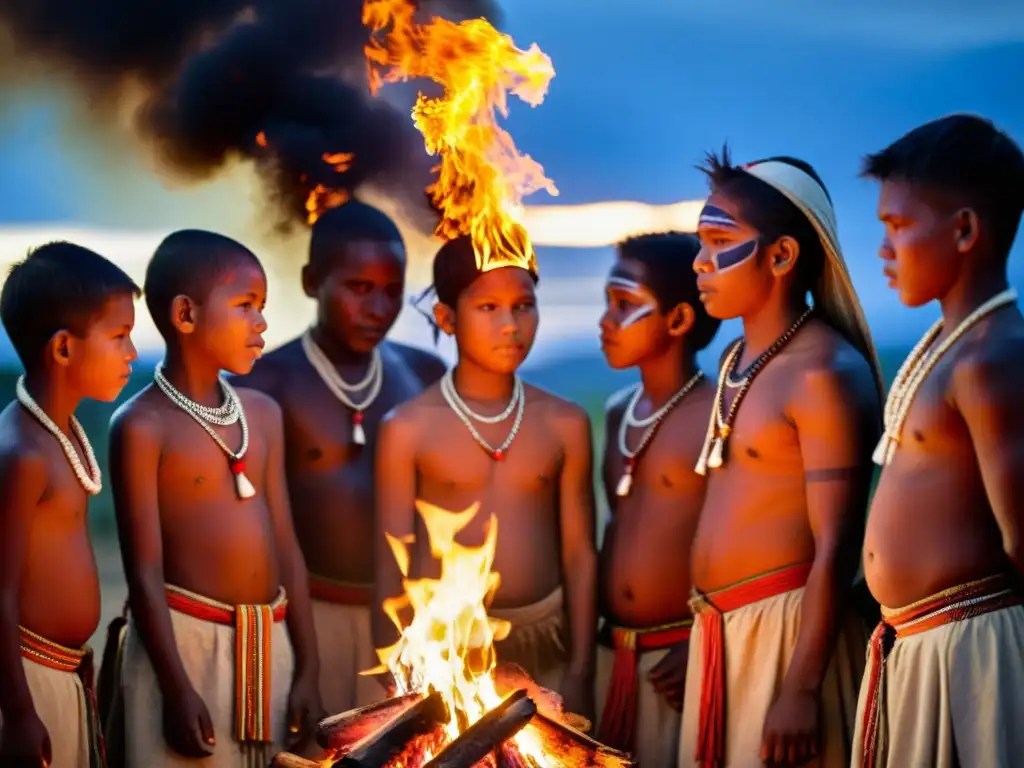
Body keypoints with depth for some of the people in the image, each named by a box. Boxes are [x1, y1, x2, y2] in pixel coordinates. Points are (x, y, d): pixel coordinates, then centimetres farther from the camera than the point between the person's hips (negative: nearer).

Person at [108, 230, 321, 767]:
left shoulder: (262, 414, 10)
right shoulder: (143, 425, -8)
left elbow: (286, 546, 9)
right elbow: (145, 571, -10)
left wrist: (307, 669, 7)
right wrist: (177, 689, -13)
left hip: (270, 643, 6)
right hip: (187, 641, -5)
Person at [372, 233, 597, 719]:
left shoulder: (565, 424, 2)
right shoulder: (408, 428, -5)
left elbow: (579, 555, 5)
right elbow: (392, 567, -2)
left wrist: (580, 673, 2)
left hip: (543, 649, 2)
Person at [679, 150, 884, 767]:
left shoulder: (826, 372, -14)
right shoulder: (735, 361, 12)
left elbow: (836, 548, -18)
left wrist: (801, 690, -21)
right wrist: (704, 635, 16)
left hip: (790, 629, -8)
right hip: (721, 631, 8)